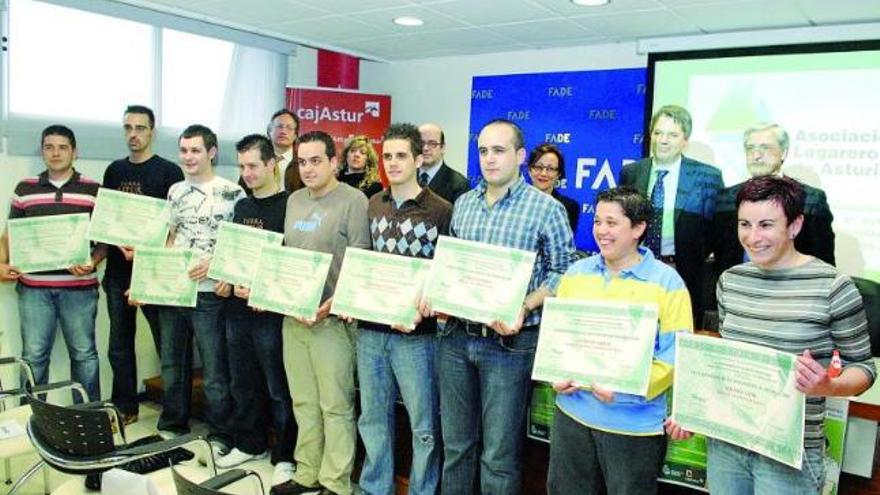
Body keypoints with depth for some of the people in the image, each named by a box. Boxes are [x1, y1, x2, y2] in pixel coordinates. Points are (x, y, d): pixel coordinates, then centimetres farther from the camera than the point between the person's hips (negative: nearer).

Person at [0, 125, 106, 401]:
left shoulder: (94, 191, 4)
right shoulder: (24, 189, 10)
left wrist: (93, 263, -14)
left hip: (79, 287, -2)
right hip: (33, 287, 2)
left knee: (84, 354, 7)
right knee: (33, 356, 6)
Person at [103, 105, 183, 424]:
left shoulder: (168, 172, -2)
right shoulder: (114, 171, 13)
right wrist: (121, 244, -5)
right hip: (118, 269, 5)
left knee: (166, 343, 0)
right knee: (119, 344, 12)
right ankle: (124, 407, 25)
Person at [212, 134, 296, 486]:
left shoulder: (288, 205, -9)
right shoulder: (241, 206, 14)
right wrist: (225, 279, 4)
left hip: (270, 310, -7)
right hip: (237, 308, 7)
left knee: (278, 388, 1)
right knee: (243, 383, 17)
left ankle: (285, 455, 14)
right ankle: (249, 444, 32)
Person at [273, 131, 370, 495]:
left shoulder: (353, 201, -7)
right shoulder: (294, 200, 15)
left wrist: (332, 305, -20)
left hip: (331, 318, -7)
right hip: (292, 316, 7)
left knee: (335, 405, 1)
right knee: (303, 402, 15)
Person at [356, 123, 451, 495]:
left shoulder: (441, 211, -6)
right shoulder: (372, 206, 9)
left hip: (415, 333, -5)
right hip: (370, 328, 5)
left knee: (423, 423, 6)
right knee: (373, 417, 16)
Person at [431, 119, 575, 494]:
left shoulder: (546, 208, -6)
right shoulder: (463, 203, 11)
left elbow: (562, 272, -6)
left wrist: (524, 308, -19)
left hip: (509, 343, -5)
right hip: (456, 337, 5)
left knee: (499, 453, 5)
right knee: (455, 444, 16)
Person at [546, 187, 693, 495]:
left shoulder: (666, 282, -7)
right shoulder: (577, 272, 5)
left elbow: (675, 354, -11)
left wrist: (627, 389, -21)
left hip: (635, 424, -4)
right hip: (572, 413, 4)